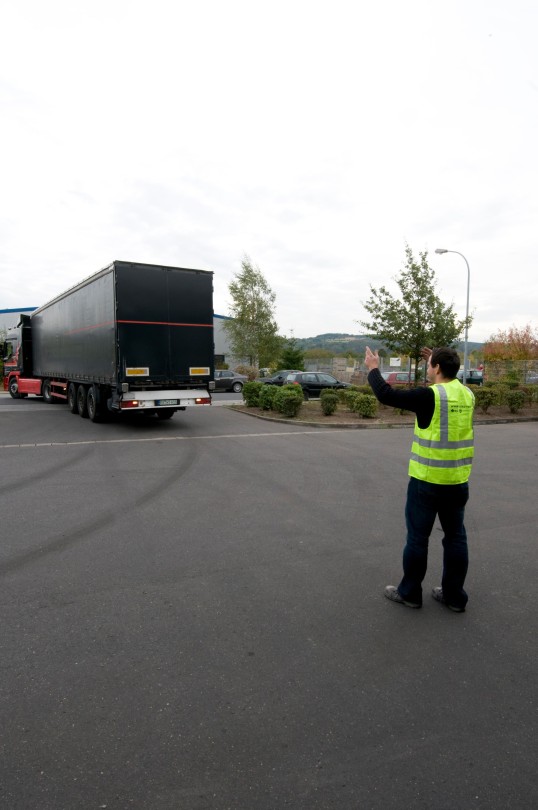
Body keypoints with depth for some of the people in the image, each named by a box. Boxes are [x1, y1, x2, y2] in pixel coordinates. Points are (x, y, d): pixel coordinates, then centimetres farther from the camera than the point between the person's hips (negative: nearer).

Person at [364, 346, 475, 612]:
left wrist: (373, 369, 0)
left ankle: (410, 593, 19)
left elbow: (387, 395, -14)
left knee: (417, 537, 6)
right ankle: (454, 595, 23)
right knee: (455, 536, 13)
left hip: (427, 480, -6)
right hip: (458, 481, 6)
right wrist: (437, 361, 31)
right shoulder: (466, 394, 4)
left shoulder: (430, 396, -17)